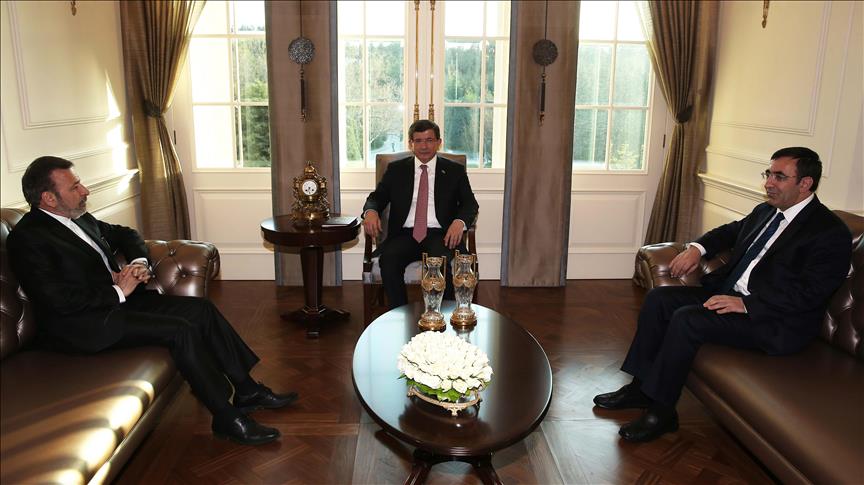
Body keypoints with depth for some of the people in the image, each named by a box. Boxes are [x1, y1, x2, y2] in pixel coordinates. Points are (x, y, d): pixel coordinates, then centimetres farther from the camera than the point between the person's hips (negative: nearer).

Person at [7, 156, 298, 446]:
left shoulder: (78, 218, 12)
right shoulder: (27, 238, -14)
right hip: (81, 324, -9)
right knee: (181, 330, -24)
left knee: (201, 309, -5)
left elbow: (124, 234, 26)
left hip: (118, 298, 9)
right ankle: (227, 418, -15)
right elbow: (59, 299, -22)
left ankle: (247, 390, 0)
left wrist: (140, 262, 5)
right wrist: (118, 292, -14)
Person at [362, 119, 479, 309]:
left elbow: (470, 204, 8)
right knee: (388, 259, -30)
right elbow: (376, 197, 14)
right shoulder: (396, 169, 16)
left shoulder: (454, 171, 12)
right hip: (405, 234, 1)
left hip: (440, 235, -1)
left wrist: (460, 221, -16)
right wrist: (370, 211, -11)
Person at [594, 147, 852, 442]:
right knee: (659, 298, -5)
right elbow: (730, 231, 28)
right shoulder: (766, 211, 12)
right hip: (729, 294, 9)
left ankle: (660, 410, -14)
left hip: (774, 321, -9)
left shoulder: (831, 233, -13)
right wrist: (698, 248, 7)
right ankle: (641, 385, -1)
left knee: (686, 319, -28)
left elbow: (809, 293, -21)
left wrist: (745, 304, -27)